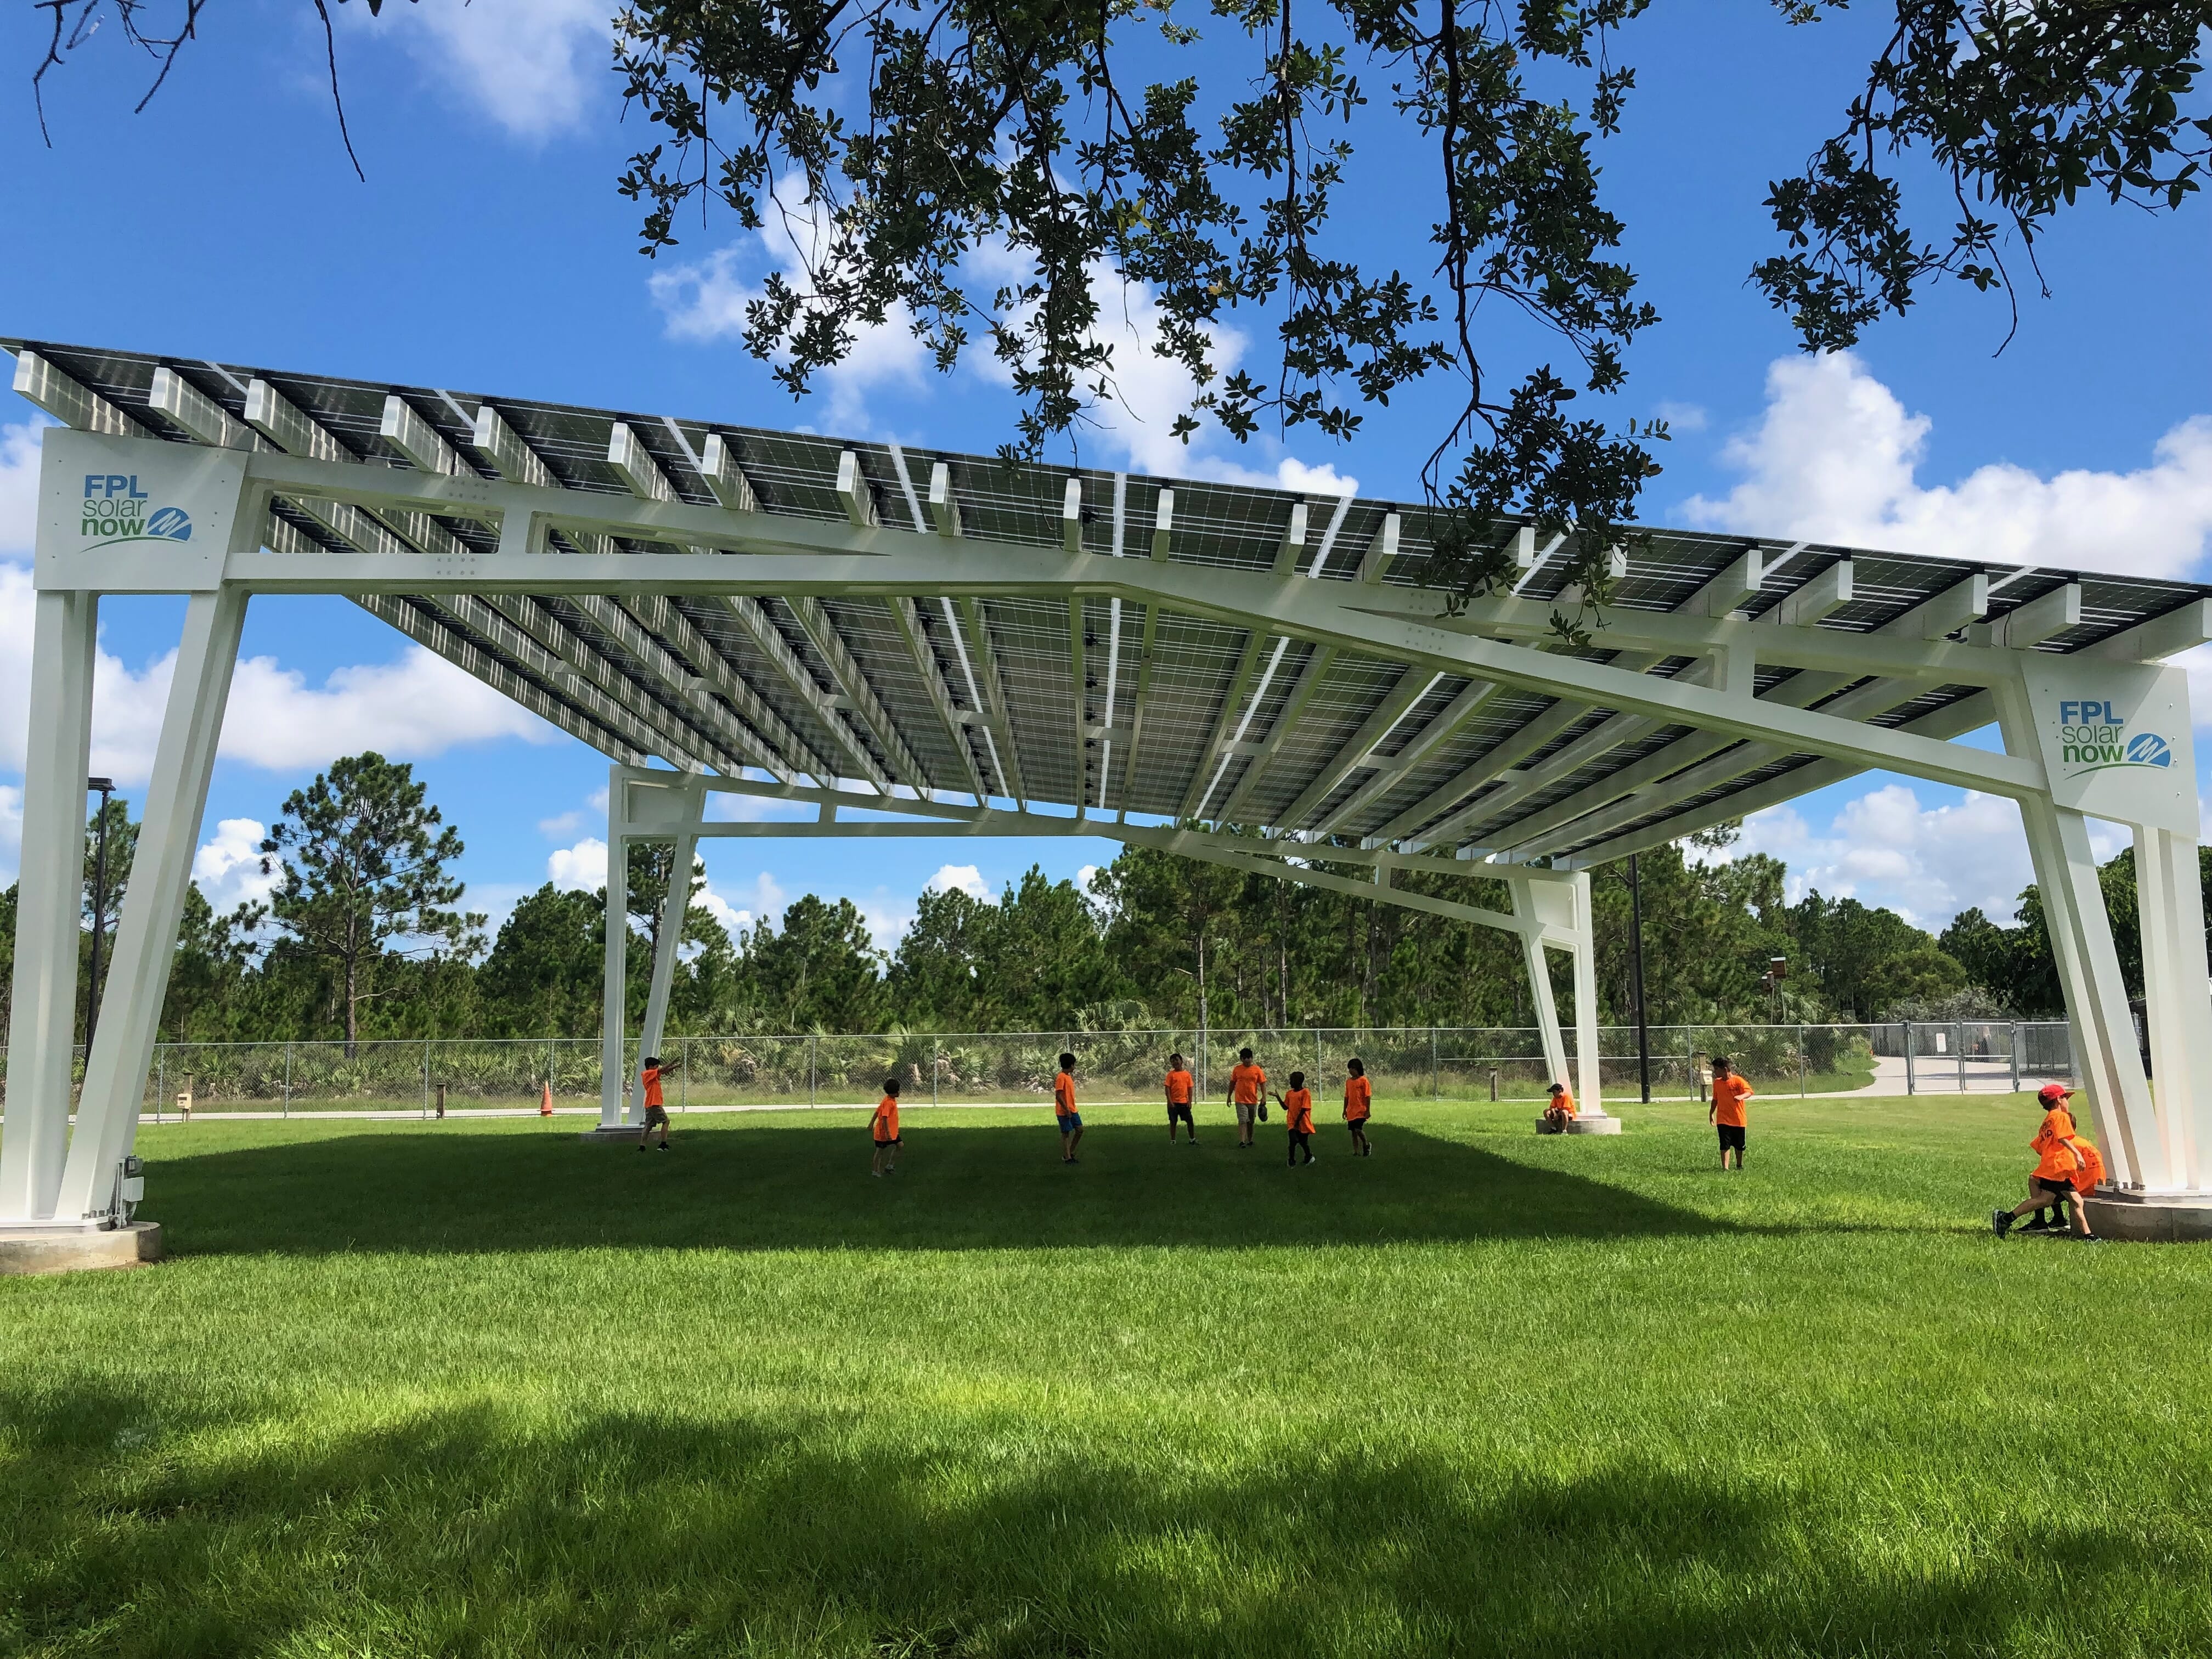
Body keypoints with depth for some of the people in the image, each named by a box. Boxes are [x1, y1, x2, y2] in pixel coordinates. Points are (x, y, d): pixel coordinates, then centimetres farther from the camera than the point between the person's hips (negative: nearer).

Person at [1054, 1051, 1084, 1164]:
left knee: (1080, 1130, 6)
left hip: (1072, 1110, 9)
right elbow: (1058, 1096, -21)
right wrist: (1067, 1110, -20)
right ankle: (1067, 1157, 6)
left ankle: (1070, 1153, 16)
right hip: (1063, 1112, -9)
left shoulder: (1069, 1076, 12)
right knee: (1066, 1134, -1)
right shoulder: (1061, 1078, -17)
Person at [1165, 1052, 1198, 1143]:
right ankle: (1173, 1141, 13)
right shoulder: (1171, 1074, -3)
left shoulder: (1187, 1074, 5)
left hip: (1184, 1102, 2)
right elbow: (1167, 1088, -6)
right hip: (1174, 1103, -2)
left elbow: (1190, 1088, 7)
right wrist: (1170, 1101, -14)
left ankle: (1192, 1139, 16)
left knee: (1190, 1121, 4)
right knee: (1173, 1122, 5)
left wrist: (1190, 1101, 1)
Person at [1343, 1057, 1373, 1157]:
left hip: (1361, 1111, -6)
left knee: (1358, 1129, -16)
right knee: (1353, 1132, 8)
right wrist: (1345, 1110, 15)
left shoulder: (1363, 1080, -9)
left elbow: (1368, 1097, -9)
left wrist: (1368, 1111, -12)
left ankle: (1366, 1145, 10)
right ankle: (1356, 1152, 16)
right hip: (1351, 1111, 6)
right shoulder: (1348, 1081, 9)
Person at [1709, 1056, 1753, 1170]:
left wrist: (1742, 1096, -43)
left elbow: (1749, 1092, -22)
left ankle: (1739, 1166, 34)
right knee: (1725, 1145, -9)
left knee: (1739, 1145, 13)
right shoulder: (1717, 1083, 5)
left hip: (1739, 1120, -2)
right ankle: (1725, 1168, -11)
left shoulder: (1738, 1081, -9)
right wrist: (1711, 1113, 20)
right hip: (1723, 1120, 2)